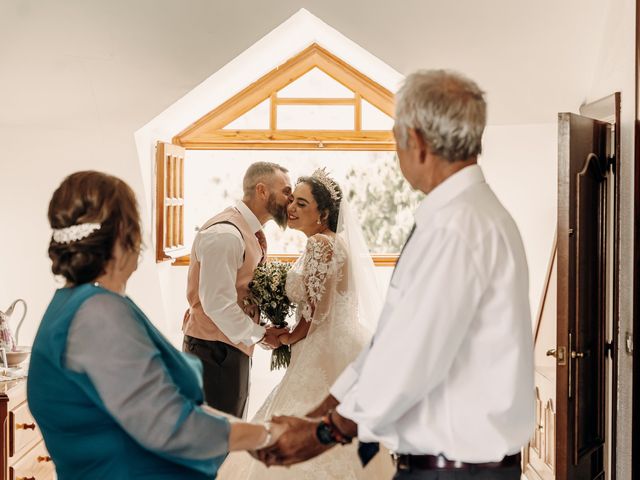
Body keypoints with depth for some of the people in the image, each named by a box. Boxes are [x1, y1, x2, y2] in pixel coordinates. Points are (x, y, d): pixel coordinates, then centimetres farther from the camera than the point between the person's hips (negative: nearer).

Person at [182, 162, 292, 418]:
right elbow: (217, 303, -25)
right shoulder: (224, 233, -21)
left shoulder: (251, 232, 10)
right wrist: (259, 334, -14)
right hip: (215, 349, -10)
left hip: (236, 346, 10)